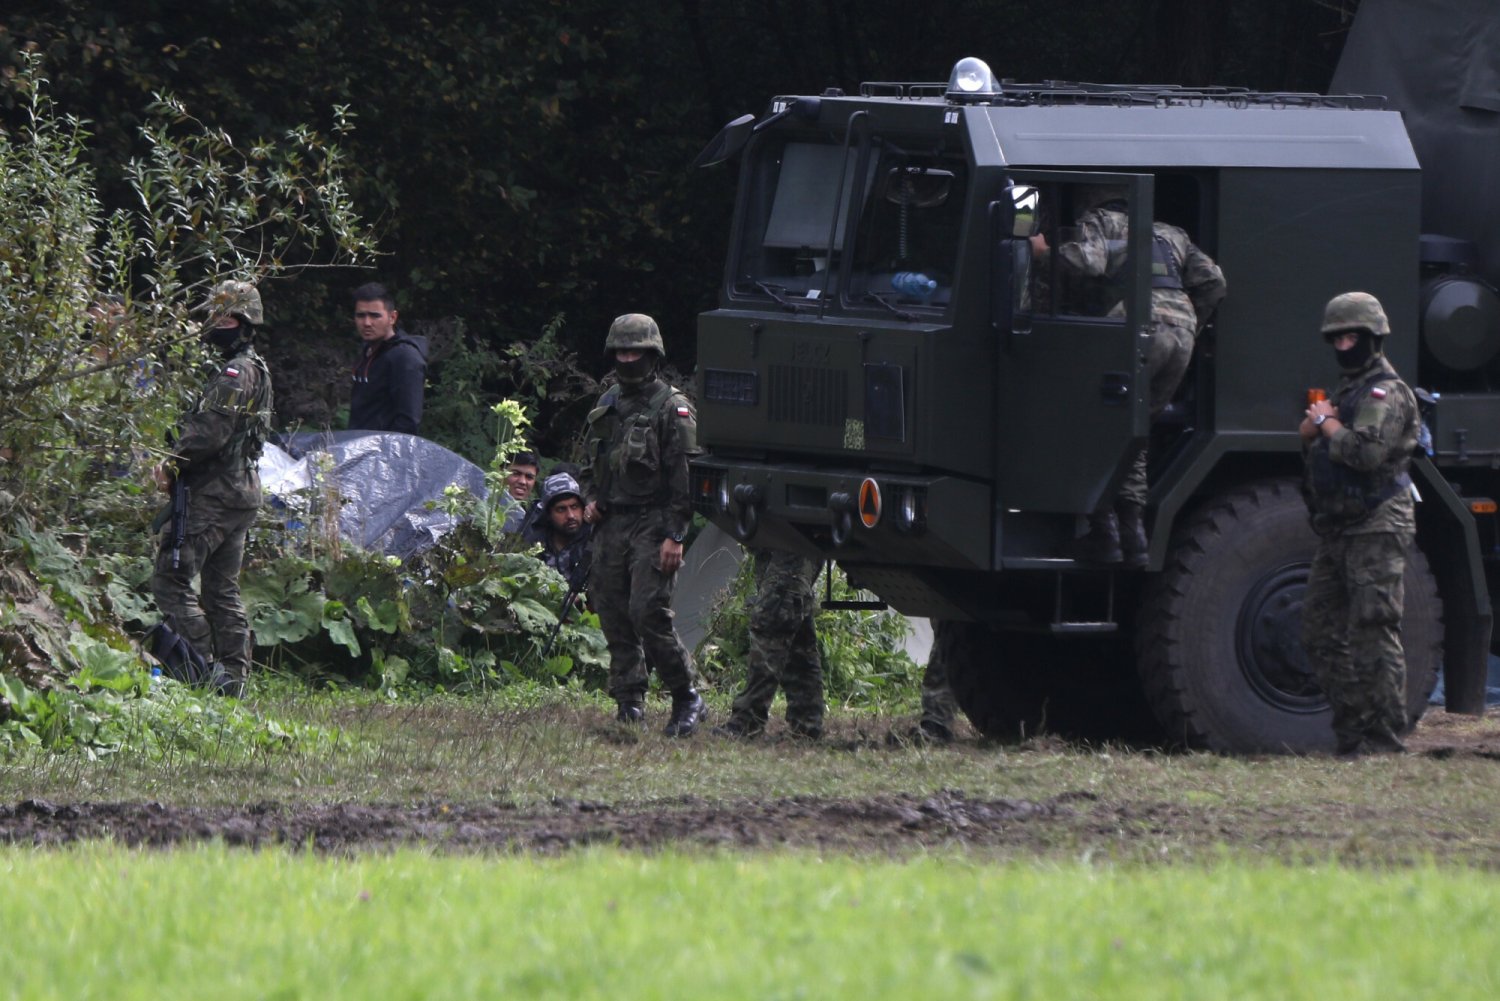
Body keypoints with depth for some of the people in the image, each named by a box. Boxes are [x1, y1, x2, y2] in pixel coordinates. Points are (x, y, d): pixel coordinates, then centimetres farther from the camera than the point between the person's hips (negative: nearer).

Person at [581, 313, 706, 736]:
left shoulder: (672, 408, -4)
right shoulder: (607, 406, 17)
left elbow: (684, 476, -10)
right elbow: (589, 462, 29)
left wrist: (674, 535, -17)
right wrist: (589, 500, 8)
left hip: (652, 524, -7)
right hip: (611, 525, 7)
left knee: (649, 613, -16)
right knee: (614, 615, 4)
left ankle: (687, 697, -7)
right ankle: (629, 701, 11)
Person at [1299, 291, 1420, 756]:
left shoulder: (1387, 393, -8)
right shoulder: (1346, 390, 22)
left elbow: (1366, 450, -23)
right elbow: (1308, 451, 24)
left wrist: (1326, 424, -8)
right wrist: (1314, 425, 2)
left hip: (1376, 530, -10)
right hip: (1337, 531, 10)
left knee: (1373, 632, -12)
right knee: (1320, 632, 9)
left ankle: (1384, 739, -11)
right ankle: (1352, 732, 14)